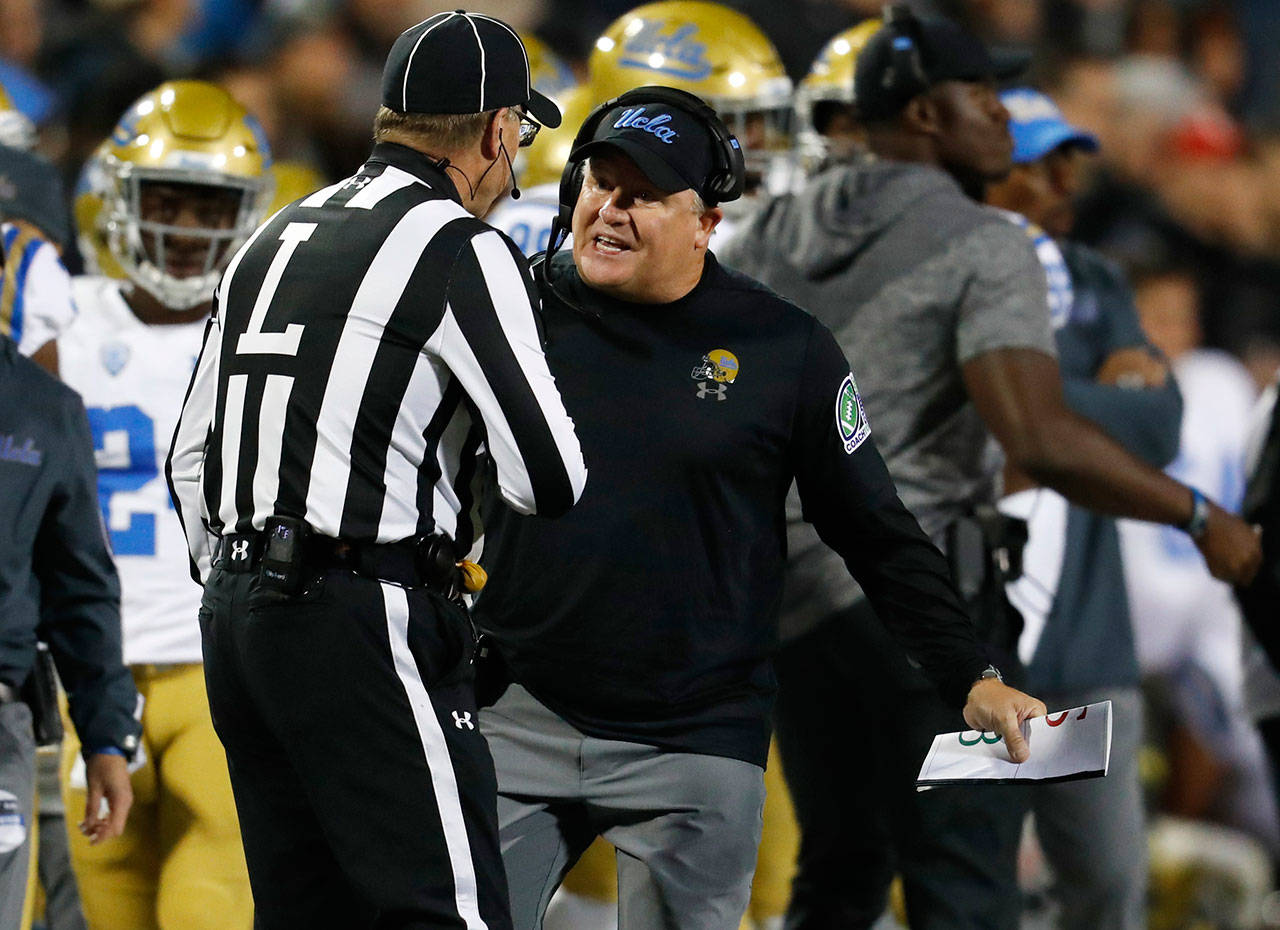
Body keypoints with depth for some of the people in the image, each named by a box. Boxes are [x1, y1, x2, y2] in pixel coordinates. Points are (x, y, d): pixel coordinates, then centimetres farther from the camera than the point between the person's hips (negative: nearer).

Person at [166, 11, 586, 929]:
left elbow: (191, 458, 21)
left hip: (237, 613, 8)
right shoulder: (462, 249, -8)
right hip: (367, 629, -8)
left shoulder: (271, 242, 17)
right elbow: (550, 481, -12)